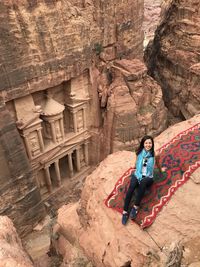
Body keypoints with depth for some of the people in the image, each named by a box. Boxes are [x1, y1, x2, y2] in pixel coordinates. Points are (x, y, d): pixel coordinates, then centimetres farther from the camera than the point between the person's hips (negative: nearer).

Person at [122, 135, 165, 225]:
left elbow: (157, 163, 21)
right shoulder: (139, 152, 2)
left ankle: (136, 207, -31)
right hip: (137, 174, 1)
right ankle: (125, 211, -33)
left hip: (148, 177, -1)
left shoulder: (154, 154, -1)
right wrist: (139, 175, 8)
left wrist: (161, 169, 37)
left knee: (143, 182, -38)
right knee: (132, 185, -33)